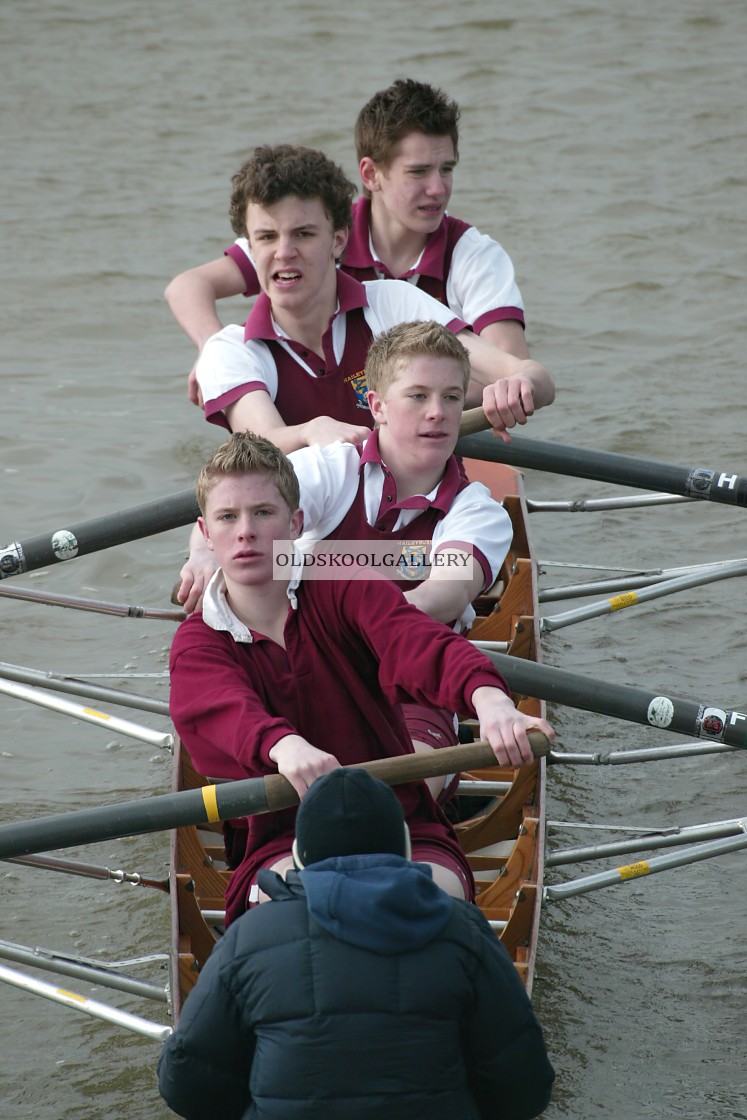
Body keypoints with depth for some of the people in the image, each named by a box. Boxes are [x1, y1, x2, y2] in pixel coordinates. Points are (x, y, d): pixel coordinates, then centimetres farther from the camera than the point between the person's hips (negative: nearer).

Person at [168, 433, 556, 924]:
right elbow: (226, 710, -23)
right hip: (286, 843, 0)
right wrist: (286, 746, -49)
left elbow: (419, 643, -18)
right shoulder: (198, 644, 2)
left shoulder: (344, 588, 3)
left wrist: (489, 698, -42)